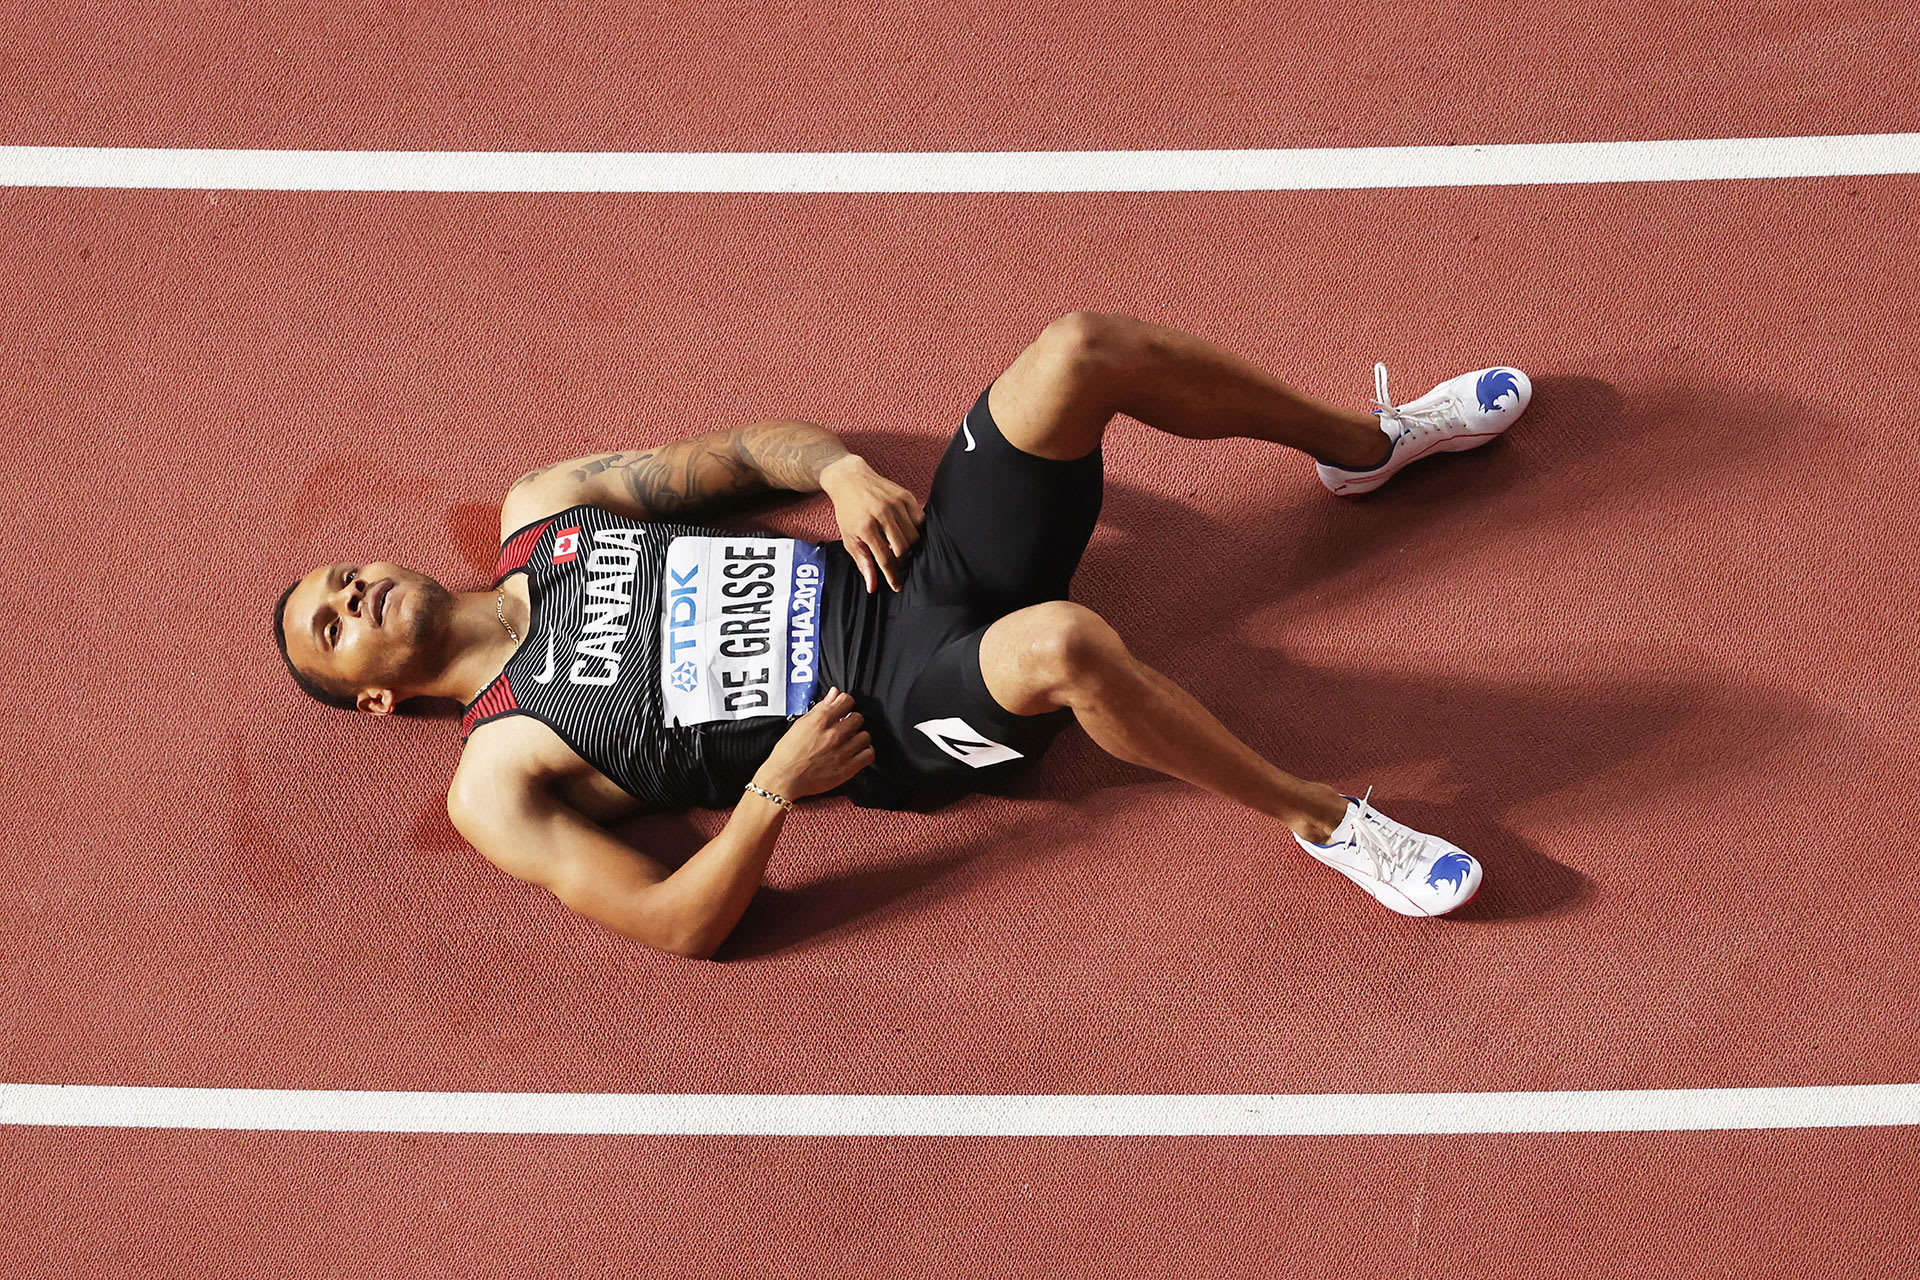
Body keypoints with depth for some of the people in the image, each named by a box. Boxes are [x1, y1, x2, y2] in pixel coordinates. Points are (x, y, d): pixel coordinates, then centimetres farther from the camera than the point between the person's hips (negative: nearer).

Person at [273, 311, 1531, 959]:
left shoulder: (536, 510, 14)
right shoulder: (499, 781, -1)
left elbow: (742, 449, 15)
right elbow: (678, 925, -8)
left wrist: (841, 469, -6)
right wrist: (777, 785, -22)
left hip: (909, 566, 6)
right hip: (900, 716, -6)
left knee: (1082, 349, -14)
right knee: (1062, 643, -41)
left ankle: (1367, 443, 9)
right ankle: (1321, 819, -17)